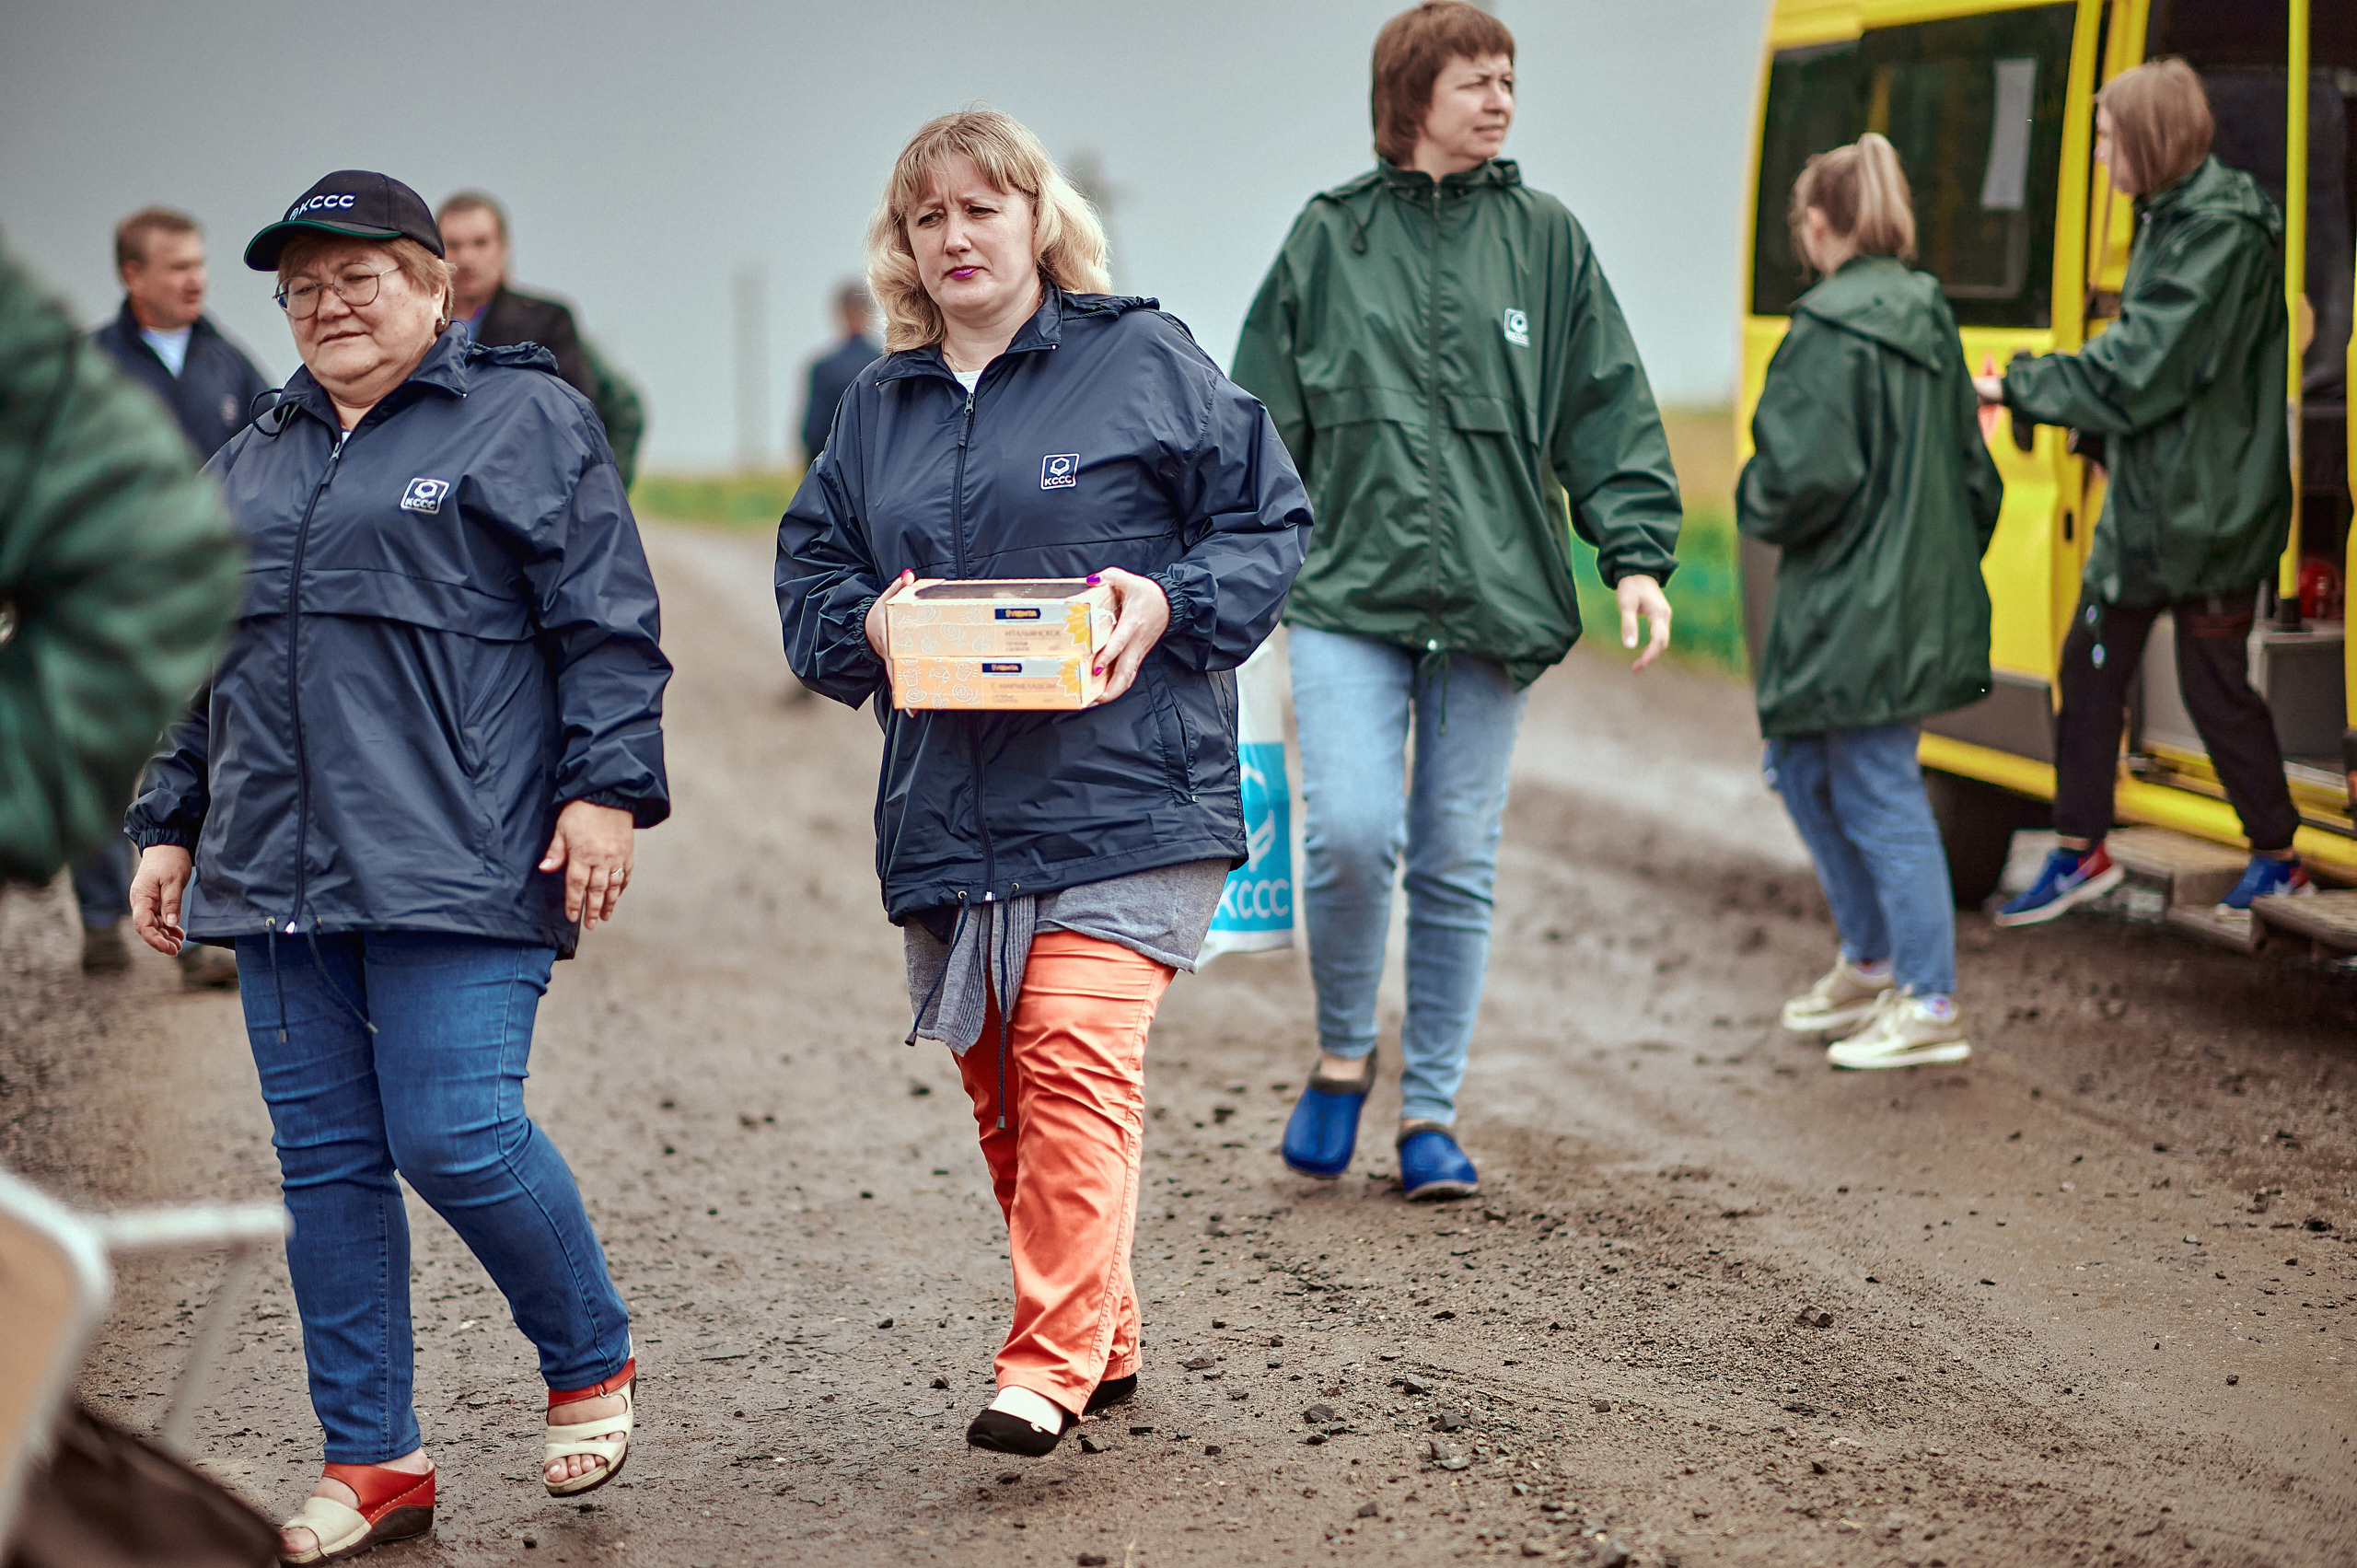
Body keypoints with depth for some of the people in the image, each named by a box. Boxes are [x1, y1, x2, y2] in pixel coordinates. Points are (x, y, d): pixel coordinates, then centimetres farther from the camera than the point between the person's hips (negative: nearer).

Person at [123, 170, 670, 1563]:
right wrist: (169, 826, 21)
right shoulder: (253, 461, 22)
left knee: (456, 1139, -13)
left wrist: (605, 787, -12)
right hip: (277, 873, 7)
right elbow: (197, 663, 26)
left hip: (456, 867, -6)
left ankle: (593, 1363, 13)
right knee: (326, 1163, 5)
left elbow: (607, 624, -4)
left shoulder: (525, 419, 3)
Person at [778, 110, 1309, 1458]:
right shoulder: (878, 407, 16)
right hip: (949, 814, 6)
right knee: (1000, 1090, 10)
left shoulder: (1146, 362, 2)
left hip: (1125, 799, -6)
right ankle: (1104, 1345, 24)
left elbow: (1268, 523, 3)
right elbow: (809, 576, 18)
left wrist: (1169, 604, -14)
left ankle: (1053, 1361, -16)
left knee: (1074, 1055, -18)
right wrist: (864, 625, -4)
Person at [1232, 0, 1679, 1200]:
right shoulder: (1329, 235, 5)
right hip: (1349, 593, -1)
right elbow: (1262, 416, 9)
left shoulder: (1544, 238, 7)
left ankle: (1430, 1110, 18)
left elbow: (1608, 412, 8)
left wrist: (1636, 554, -2)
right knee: (1350, 833, -14)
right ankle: (1343, 1055, 12)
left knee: (1458, 861, 6)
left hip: (1493, 602, 1)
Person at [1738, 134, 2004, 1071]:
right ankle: (1870, 963, 30)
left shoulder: (1830, 333, -17)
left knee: (1878, 796, -1)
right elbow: (1975, 475, 13)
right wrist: (1942, 562, 22)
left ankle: (1931, 1009, 5)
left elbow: (1809, 475, -23)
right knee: (1802, 768, 21)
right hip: (1925, 600, 9)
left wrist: (1754, 506, -3)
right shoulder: (1932, 326, 8)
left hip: (1855, 616, -9)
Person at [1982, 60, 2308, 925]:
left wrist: (2016, 387, -14)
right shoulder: (2173, 221, 11)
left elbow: (2134, 373, -22)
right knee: (2090, 663, 11)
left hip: (2206, 506, -9)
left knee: (2215, 683, 2)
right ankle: (2080, 853, 21)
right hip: (2148, 495, 9)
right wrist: (2027, 390, 3)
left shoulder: (2221, 234, -19)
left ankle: (2278, 854, 19)